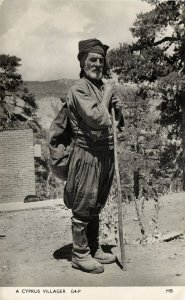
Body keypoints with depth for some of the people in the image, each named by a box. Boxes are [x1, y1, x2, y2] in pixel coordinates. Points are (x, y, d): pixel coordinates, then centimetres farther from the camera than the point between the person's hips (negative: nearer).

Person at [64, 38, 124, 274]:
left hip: (106, 154, 8)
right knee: (83, 208, 3)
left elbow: (119, 121, 20)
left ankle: (94, 249, 31)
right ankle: (80, 255, 17)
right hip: (88, 154, -8)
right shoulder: (79, 89, -11)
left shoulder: (103, 87, 13)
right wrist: (106, 96, -11)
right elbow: (97, 119, -23)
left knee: (95, 207, 18)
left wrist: (117, 104, 2)